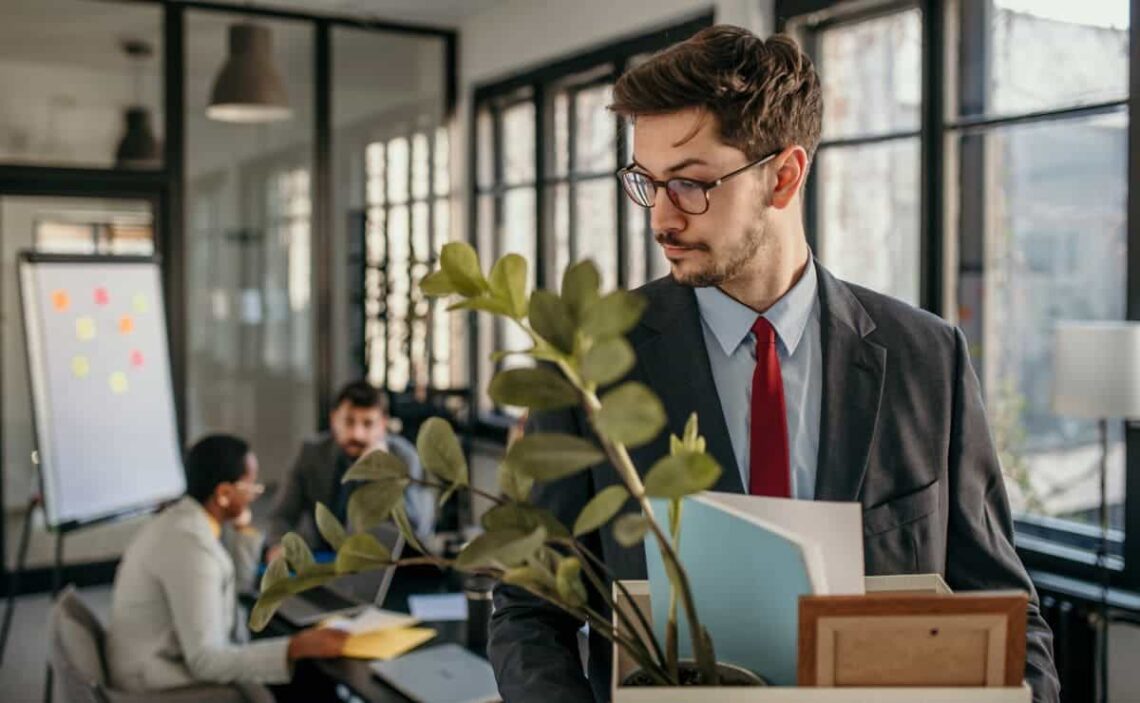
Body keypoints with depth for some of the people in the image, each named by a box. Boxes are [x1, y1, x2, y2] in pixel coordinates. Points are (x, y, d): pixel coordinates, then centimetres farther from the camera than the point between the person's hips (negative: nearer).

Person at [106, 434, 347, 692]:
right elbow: (205, 660, -29)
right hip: (164, 686, -9)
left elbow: (240, 581, 17)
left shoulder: (183, 519, 3)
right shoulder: (190, 545, -26)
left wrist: (241, 524, 3)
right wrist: (296, 648, -36)